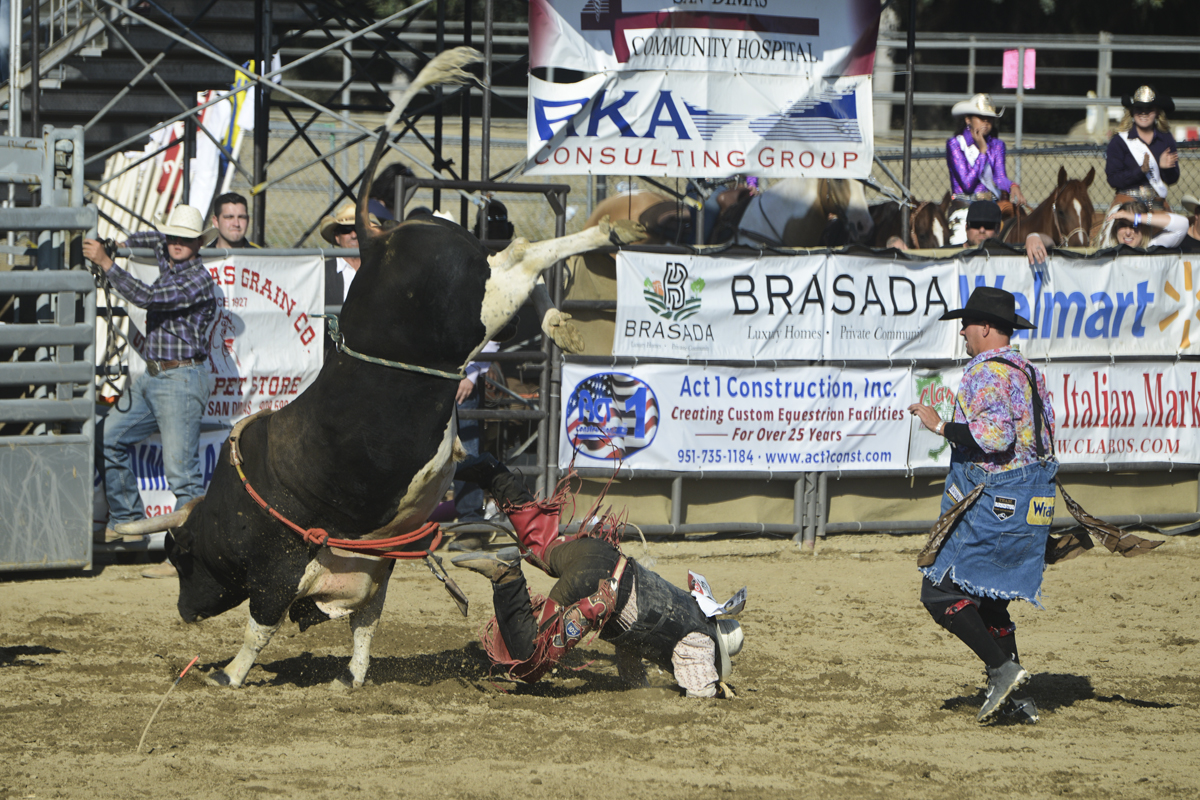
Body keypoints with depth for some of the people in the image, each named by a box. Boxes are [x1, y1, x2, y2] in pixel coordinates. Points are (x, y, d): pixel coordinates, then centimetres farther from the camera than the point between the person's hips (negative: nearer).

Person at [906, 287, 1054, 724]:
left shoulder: (987, 373, -15)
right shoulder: (1028, 372, 16)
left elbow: (995, 438, -26)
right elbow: (1044, 437, 20)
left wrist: (941, 426, -19)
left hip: (994, 504, -10)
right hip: (1031, 503, 10)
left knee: (940, 592, -6)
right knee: (989, 598, 16)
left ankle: (1002, 667, -12)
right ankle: (1015, 697, 13)